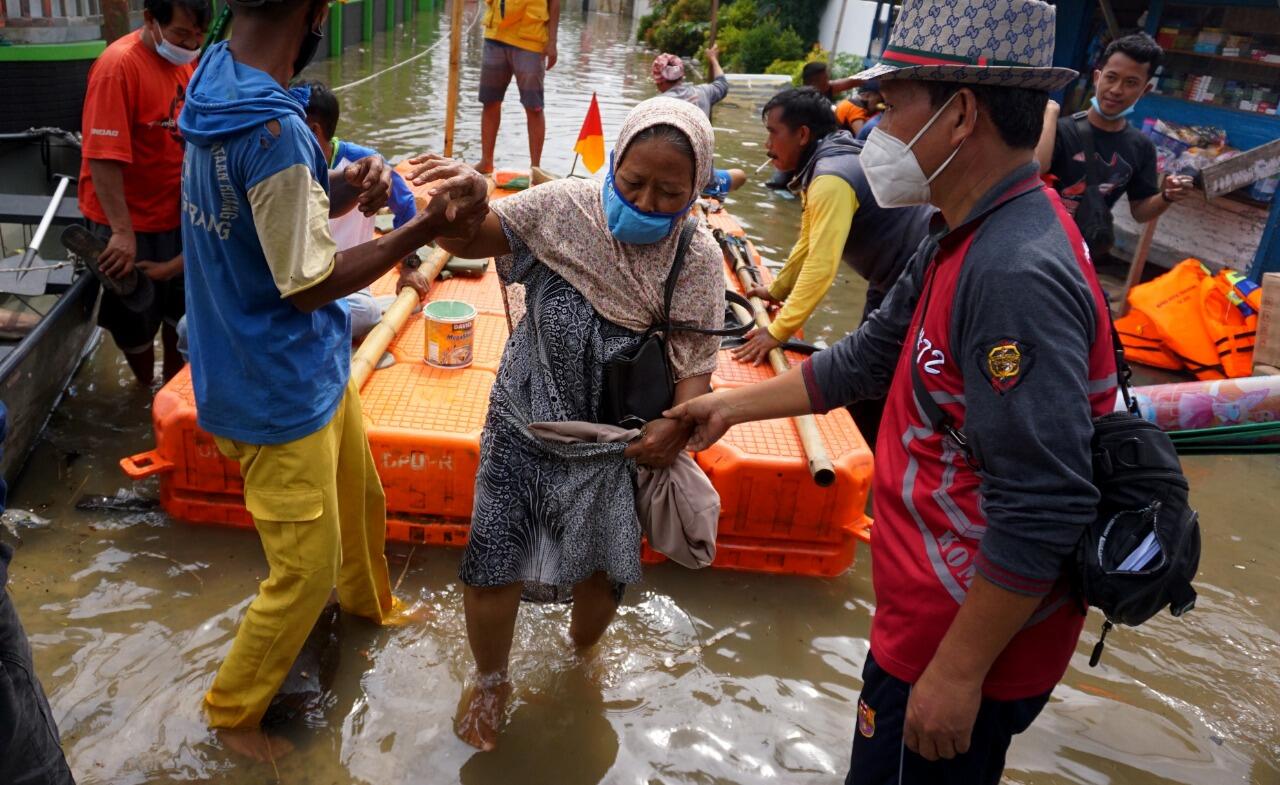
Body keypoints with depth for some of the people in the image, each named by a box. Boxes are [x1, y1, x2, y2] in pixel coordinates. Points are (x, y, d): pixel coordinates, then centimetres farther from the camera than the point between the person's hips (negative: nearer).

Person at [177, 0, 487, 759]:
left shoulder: (217, 74, -2)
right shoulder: (273, 130, -31)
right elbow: (311, 286, -21)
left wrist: (340, 191, -7)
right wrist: (425, 227, -19)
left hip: (310, 366, 9)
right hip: (279, 387, -9)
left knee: (361, 495, 28)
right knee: (307, 569, 8)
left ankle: (372, 603, 56)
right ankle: (233, 712, 31)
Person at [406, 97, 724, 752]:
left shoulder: (698, 260, -11)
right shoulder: (565, 207, -13)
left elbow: (695, 367, -10)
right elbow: (467, 241, -7)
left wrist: (677, 424, -31)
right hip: (524, 426, 0)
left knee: (600, 576, 10)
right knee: (491, 569, 0)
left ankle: (580, 658, 49)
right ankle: (490, 680, 35)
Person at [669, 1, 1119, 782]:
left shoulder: (1017, 271, -29)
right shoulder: (968, 241, 3)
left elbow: (1042, 511, -30)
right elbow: (867, 358, 14)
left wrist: (958, 670, -23)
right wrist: (732, 405, 19)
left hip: (970, 635, -9)